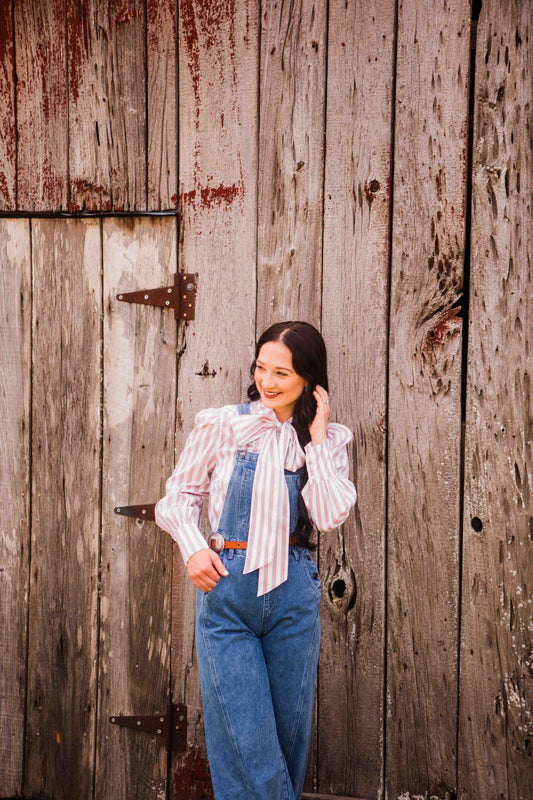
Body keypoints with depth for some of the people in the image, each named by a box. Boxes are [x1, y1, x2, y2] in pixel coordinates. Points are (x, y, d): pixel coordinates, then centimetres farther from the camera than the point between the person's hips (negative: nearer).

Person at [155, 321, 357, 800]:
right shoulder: (221, 425, 1)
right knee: (242, 734, -3)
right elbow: (179, 496, 7)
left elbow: (329, 515, -9)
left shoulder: (329, 440, 6)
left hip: (293, 590, 2)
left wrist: (316, 439, -7)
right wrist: (193, 546, -10)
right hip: (224, 586, -2)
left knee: (290, 724, 11)